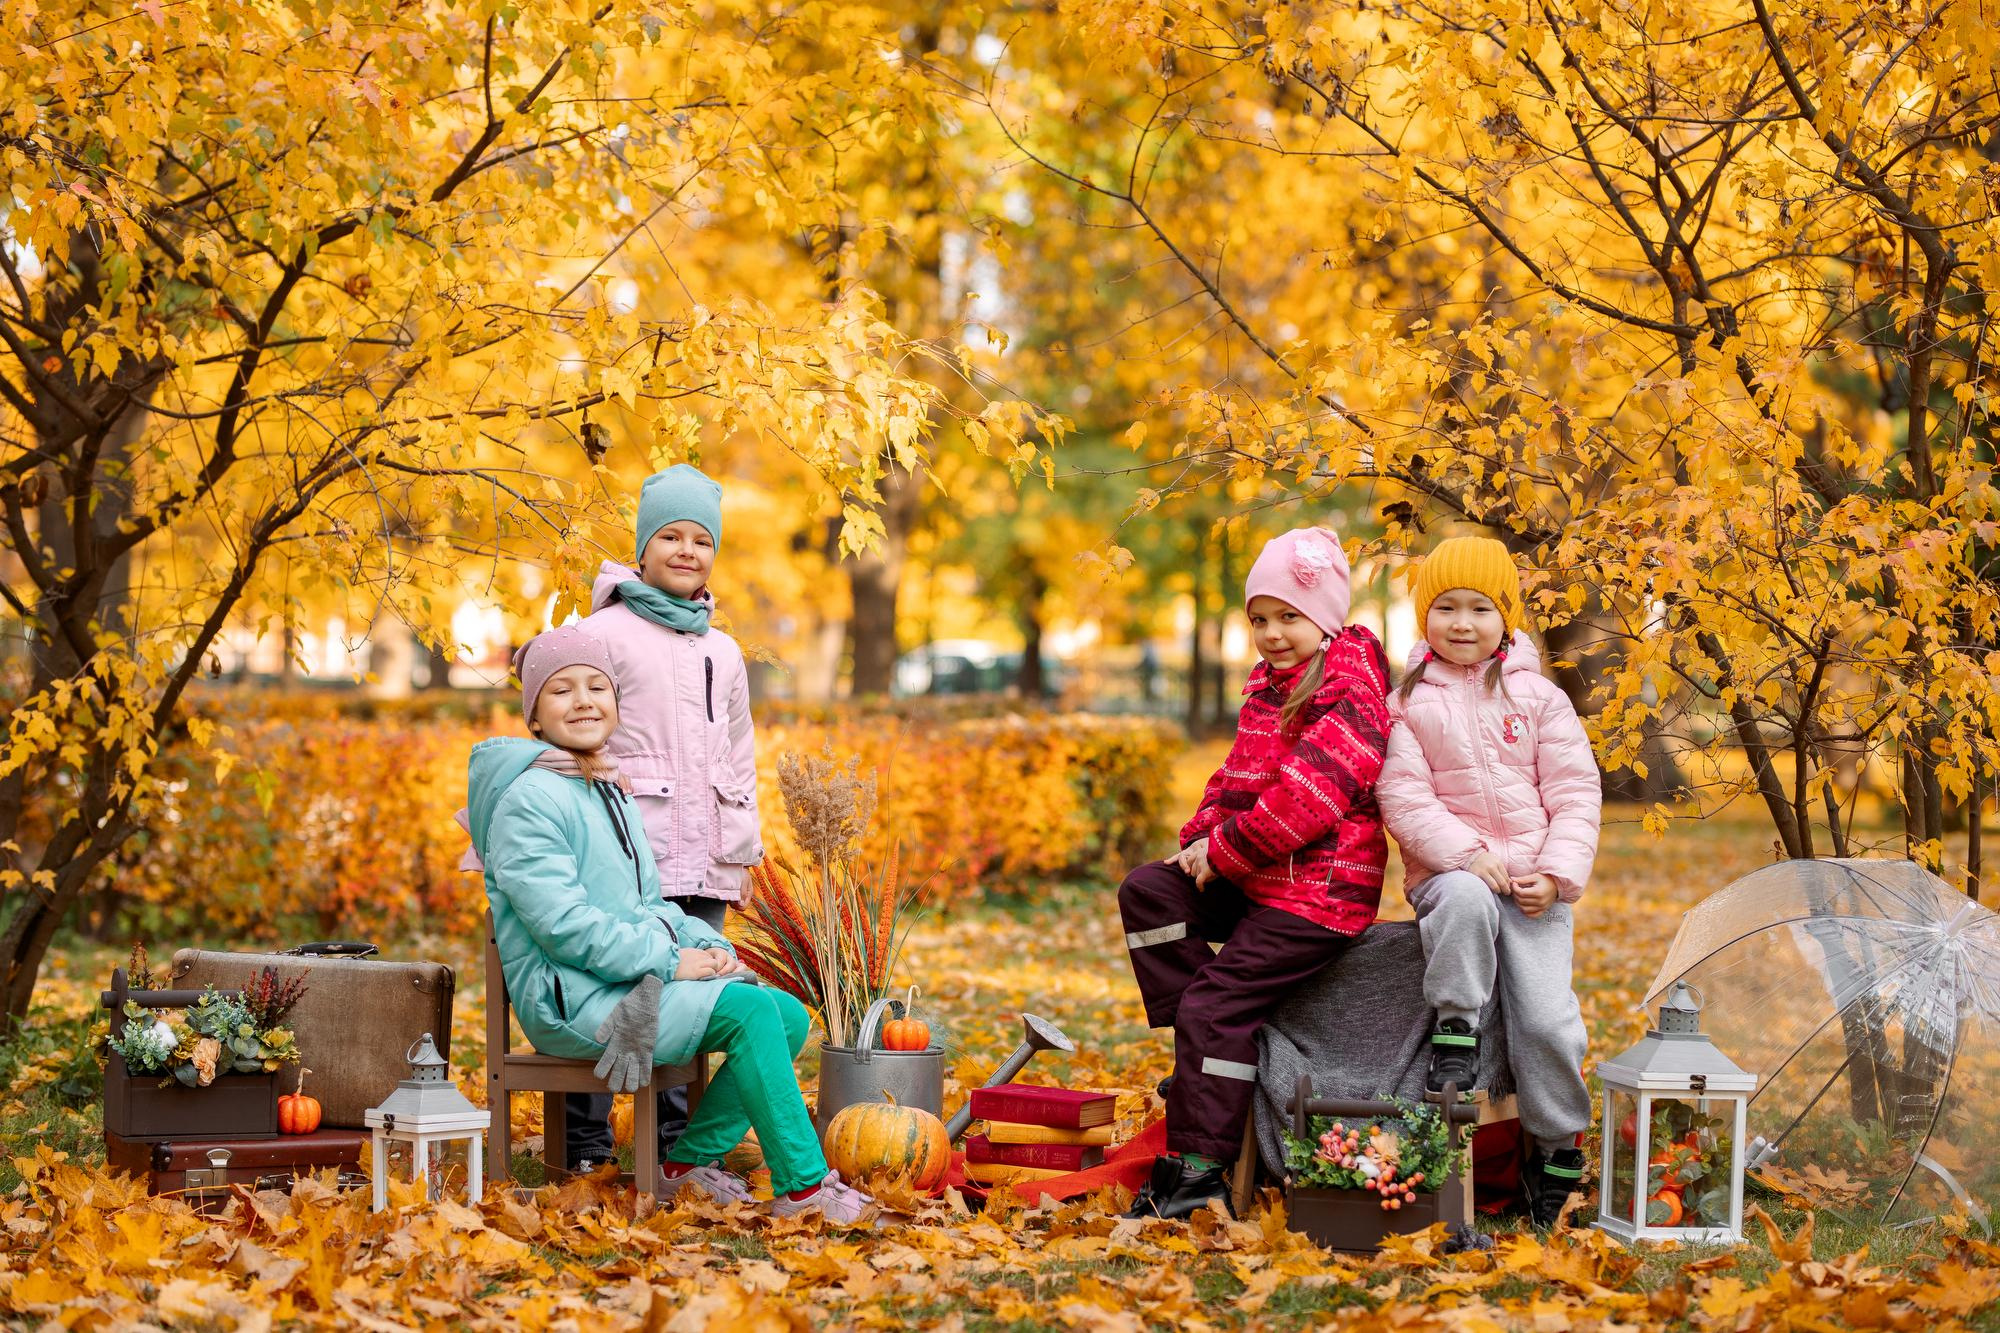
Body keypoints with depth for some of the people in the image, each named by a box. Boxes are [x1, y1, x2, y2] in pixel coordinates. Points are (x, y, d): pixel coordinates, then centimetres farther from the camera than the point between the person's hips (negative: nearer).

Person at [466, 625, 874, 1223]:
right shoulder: (528, 799, -13)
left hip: (627, 988, 10)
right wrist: (667, 961, -19)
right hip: (570, 1001, -9)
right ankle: (801, 1186, -16)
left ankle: (691, 1160, 1)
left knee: (789, 1016, -4)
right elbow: (561, 922, -21)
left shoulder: (611, 793, 18)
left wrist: (707, 946, 3)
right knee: (750, 1010, -22)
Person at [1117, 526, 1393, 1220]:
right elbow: (1237, 777, 19)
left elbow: (1302, 800, -24)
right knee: (1147, 891, 0)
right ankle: (1201, 1045, 0)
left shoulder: (1352, 701, -17)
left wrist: (1225, 852, -18)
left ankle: (1200, 1166, -9)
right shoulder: (1267, 687, 14)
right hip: (1249, 880, 10)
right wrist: (1201, 839, 1)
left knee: (1216, 1004, -14)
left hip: (1317, 891, -10)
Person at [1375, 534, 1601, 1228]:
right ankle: (1454, 1032, -20)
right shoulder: (1407, 704, 6)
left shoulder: (1537, 697, 8)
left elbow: (1576, 793, 5)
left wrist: (1556, 873, -8)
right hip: (1448, 870, -1)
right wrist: (1466, 855, -17)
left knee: (1548, 1018, -12)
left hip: (1535, 885, 1)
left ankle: (1558, 1148, 8)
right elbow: (1404, 797, -4)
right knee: (1466, 902, -40)